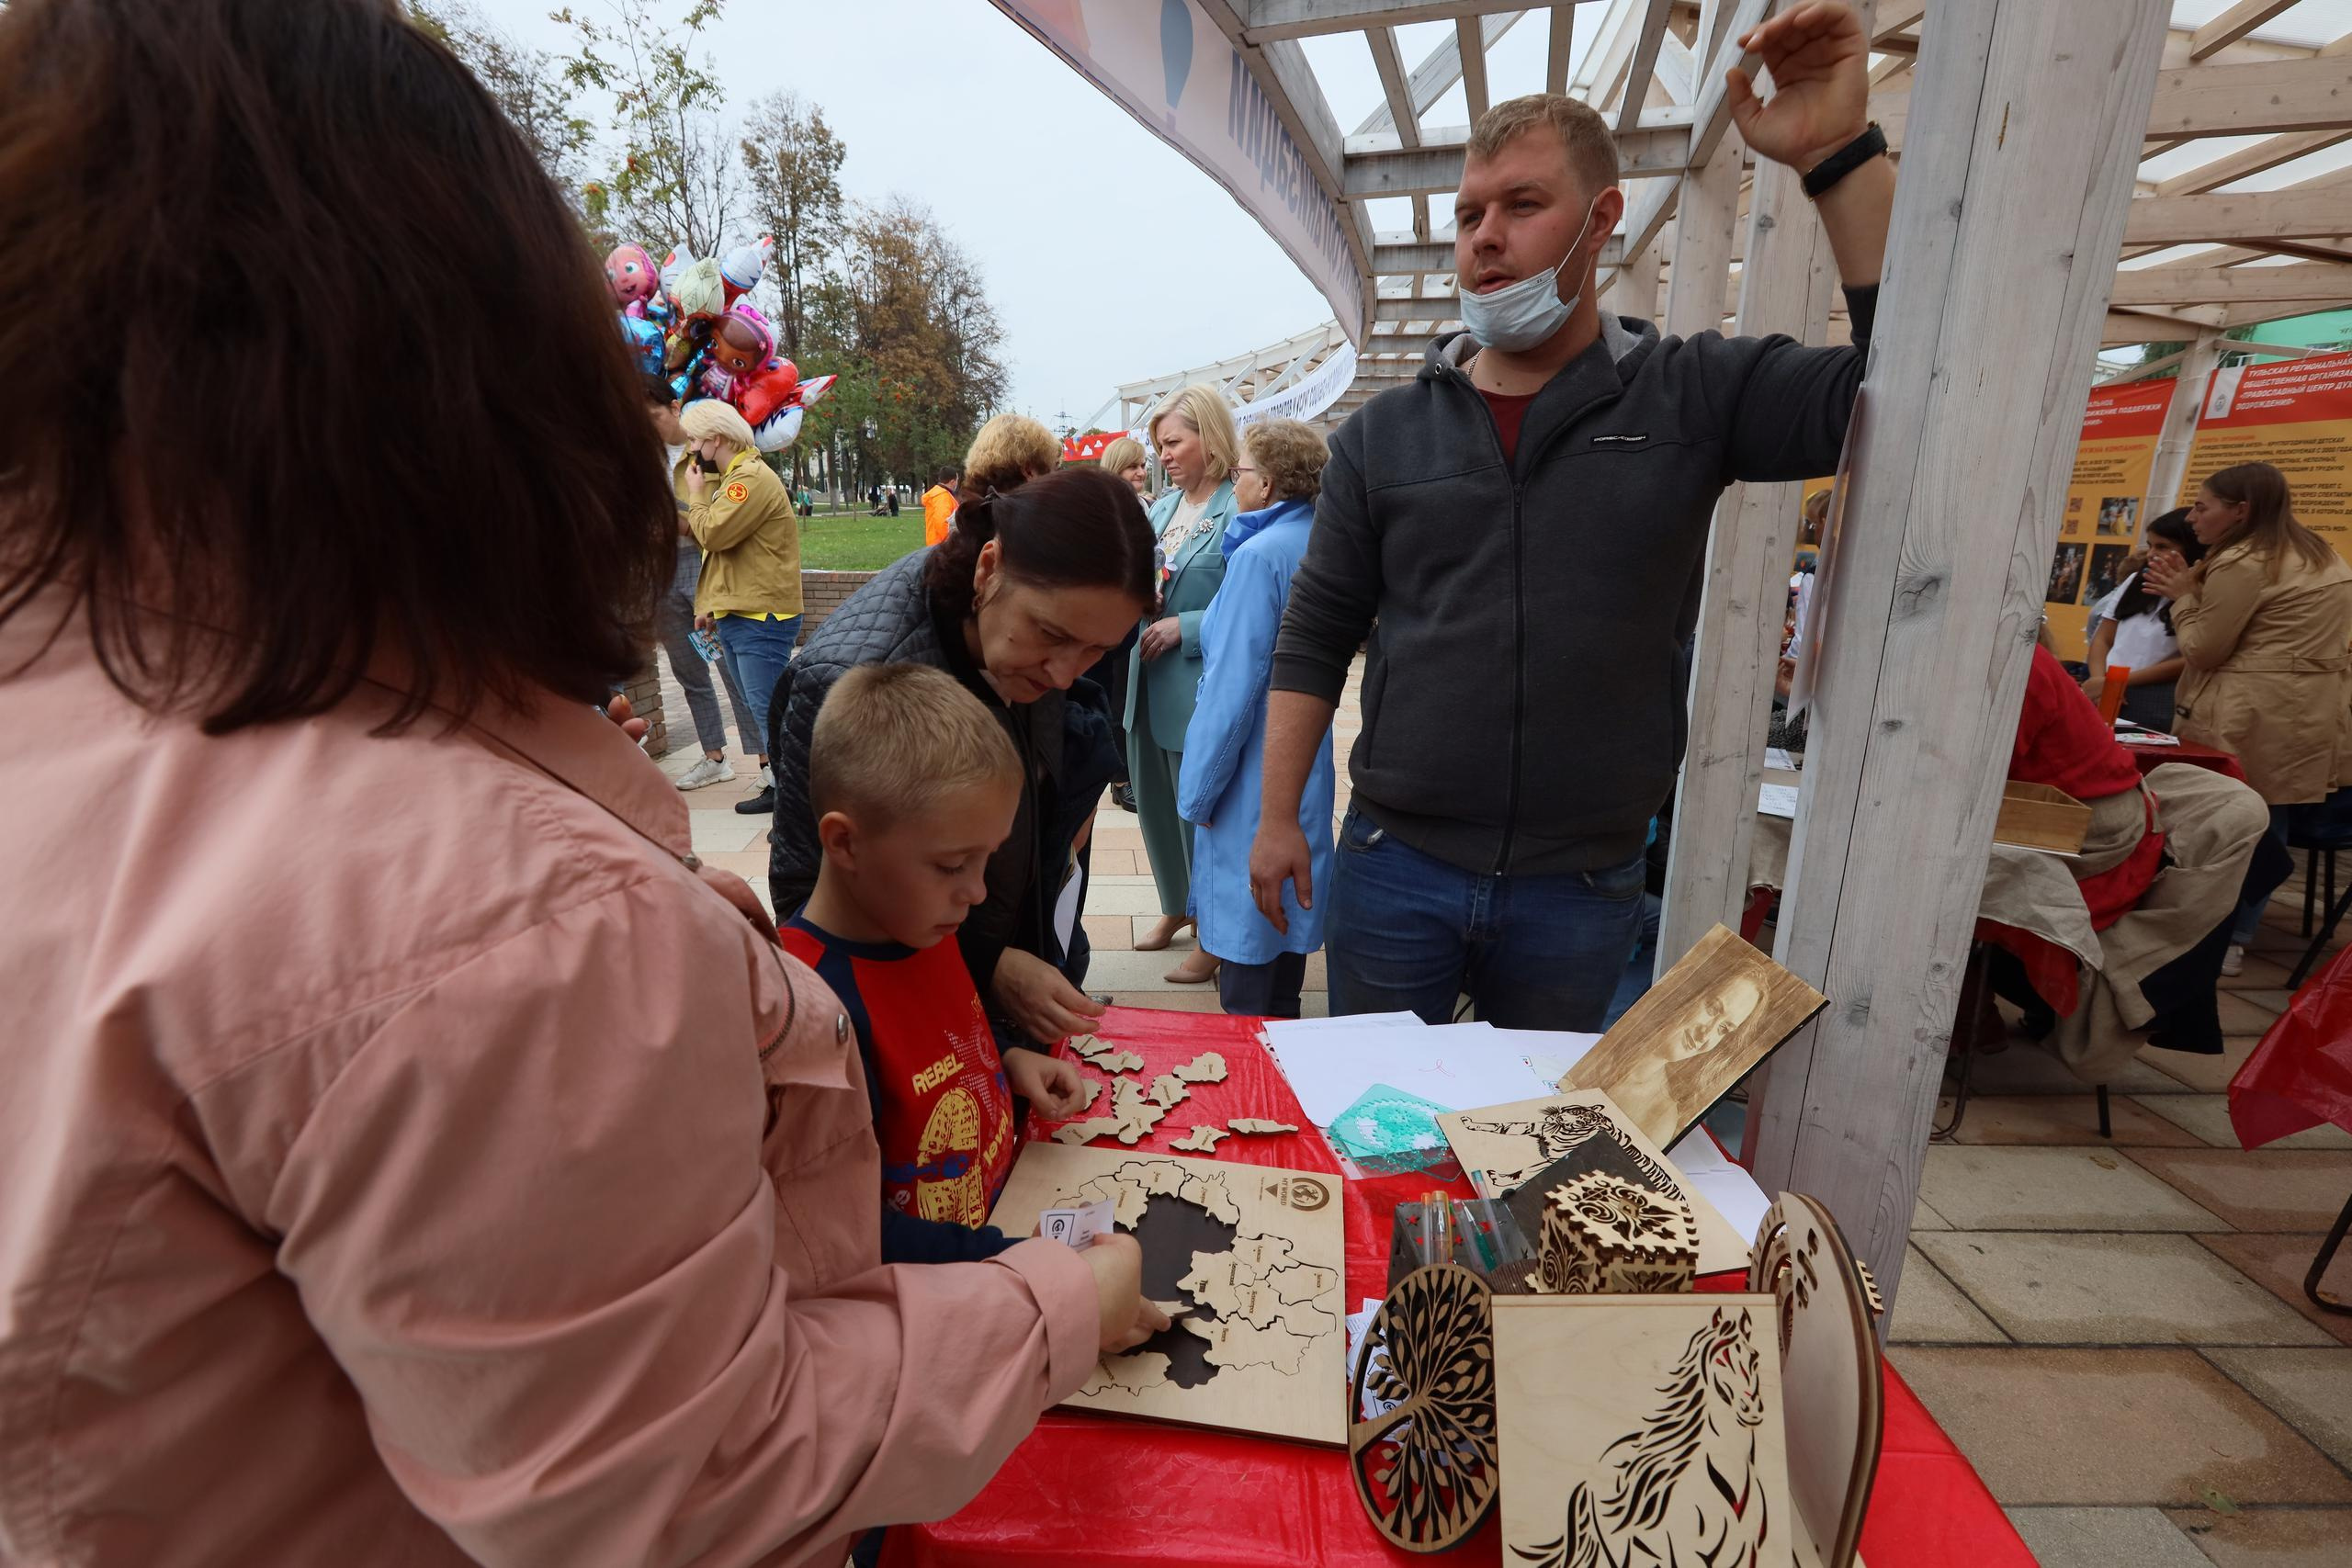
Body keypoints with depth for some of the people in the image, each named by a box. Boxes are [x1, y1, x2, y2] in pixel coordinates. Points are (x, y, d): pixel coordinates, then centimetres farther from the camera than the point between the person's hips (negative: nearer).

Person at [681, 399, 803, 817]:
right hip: (737, 615, 10)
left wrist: (696, 494, -3)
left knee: (768, 709, -10)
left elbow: (713, 533, -21)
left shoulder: (753, 478, -13)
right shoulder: (729, 478, 20)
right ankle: (774, 785, 22)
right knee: (757, 708, 14)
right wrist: (711, 603, 21)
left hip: (760, 618, -10)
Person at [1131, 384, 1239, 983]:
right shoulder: (1161, 507, 12)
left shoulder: (1239, 509, -13)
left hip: (1199, 690, -8)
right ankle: (1177, 904, 40)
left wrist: (1183, 627, -20)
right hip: (1150, 683, 8)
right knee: (1156, 802, 18)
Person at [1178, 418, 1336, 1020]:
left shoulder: (1260, 555, -19)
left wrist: (1198, 792, -13)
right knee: (1288, 911, 21)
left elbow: (1233, 687, -20)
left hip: (1255, 780, -9)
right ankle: (1282, 1019, 36)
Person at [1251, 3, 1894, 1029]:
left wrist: (1839, 155, -13)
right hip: (1393, 868, 1)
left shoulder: (1694, 396, 0)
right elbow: (1314, 642, 2)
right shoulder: (1383, 433, 2)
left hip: (1581, 893, 0)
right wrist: (1277, 818, -2)